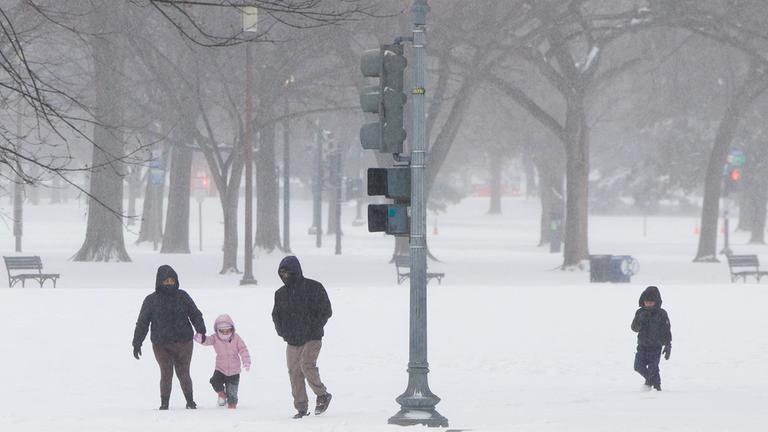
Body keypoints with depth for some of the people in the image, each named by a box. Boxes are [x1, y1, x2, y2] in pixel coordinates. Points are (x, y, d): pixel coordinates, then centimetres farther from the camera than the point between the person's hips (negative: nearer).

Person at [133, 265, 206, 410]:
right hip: (161, 345, -1)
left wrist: (201, 330, -7)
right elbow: (142, 324, 6)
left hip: (183, 343, 1)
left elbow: (195, 314, 8)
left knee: (183, 374, 5)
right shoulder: (151, 300, 2)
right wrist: (136, 344, 5)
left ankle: (190, 401, 22)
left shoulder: (182, 297, 5)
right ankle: (164, 403, 8)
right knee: (166, 374, -6)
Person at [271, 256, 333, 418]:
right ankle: (301, 407, 7)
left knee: (307, 365, -22)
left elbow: (326, 311, -3)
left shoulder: (314, 288, -5)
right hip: (292, 341, 5)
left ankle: (322, 395, -1)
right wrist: (283, 332, 5)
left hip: (312, 338, -5)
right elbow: (276, 315, 20)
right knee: (294, 372, 0)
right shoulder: (281, 293, 9)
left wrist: (314, 327, -10)